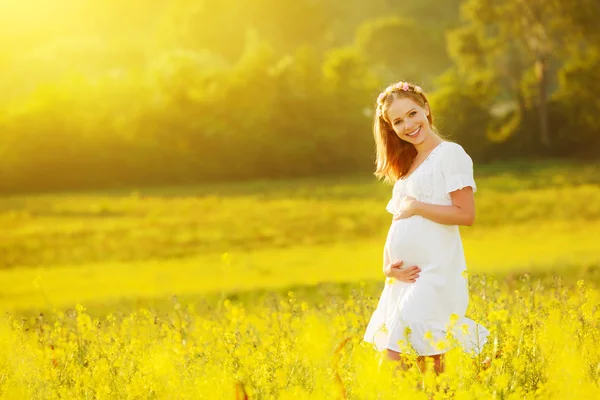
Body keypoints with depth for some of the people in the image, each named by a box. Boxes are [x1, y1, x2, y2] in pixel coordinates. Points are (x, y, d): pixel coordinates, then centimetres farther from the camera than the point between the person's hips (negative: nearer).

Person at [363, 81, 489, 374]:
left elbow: (466, 215, -13)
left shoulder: (450, 154, -4)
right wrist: (388, 267, 0)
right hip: (404, 277, 8)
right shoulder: (405, 166, 19)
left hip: (434, 276, -8)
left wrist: (416, 207, -10)